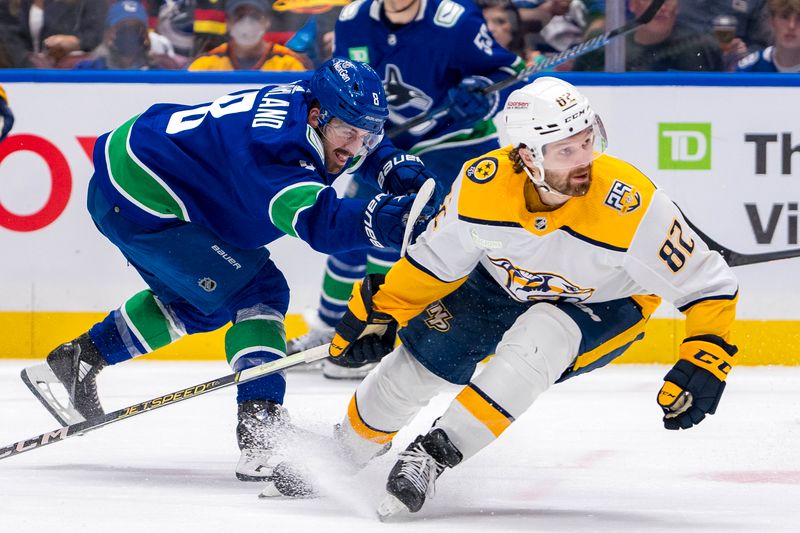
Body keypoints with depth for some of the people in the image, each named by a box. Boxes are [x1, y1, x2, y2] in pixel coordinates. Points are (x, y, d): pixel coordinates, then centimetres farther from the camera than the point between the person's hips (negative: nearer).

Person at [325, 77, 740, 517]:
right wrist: (380, 309, -5)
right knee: (425, 356, -6)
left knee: (534, 344, -32)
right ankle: (345, 451, 22)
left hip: (605, 306, -3)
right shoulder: (482, 184, -27)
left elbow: (708, 283, -26)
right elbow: (437, 257, -6)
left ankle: (438, 451, -22)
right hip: (502, 282, 3)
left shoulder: (631, 207, -37)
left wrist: (704, 361, -35)